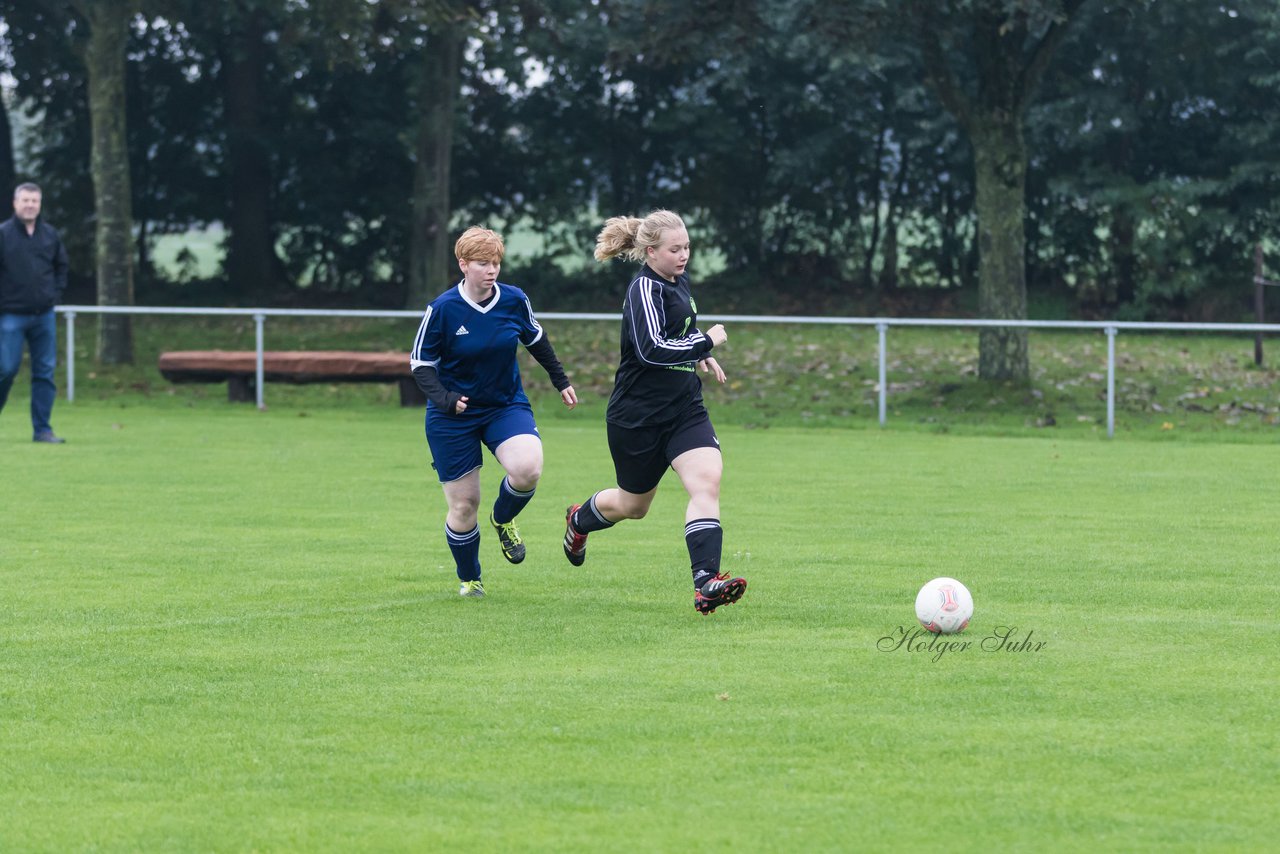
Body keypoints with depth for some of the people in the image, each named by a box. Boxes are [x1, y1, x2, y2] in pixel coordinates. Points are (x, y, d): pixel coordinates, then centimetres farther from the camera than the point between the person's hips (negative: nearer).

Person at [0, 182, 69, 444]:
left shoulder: (50, 234, 8)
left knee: (45, 371, 2)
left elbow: (61, 266, 21)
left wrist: (56, 293, 9)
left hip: (44, 314, 4)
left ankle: (42, 429, 5)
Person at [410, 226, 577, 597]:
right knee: (464, 505, 0)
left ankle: (503, 519, 9)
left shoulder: (514, 300, -6)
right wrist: (444, 398, -25)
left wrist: (560, 380, 21)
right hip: (454, 416, -2)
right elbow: (420, 362, -7)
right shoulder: (443, 309, -15)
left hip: (506, 406, 2)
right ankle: (469, 579, 26)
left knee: (527, 469, -26)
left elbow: (535, 339, 14)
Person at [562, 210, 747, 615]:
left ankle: (706, 584, -27)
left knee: (707, 481, -18)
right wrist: (706, 343, -23)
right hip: (638, 416, -7)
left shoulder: (678, 280, 9)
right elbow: (650, 349, -30)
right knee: (633, 505, 13)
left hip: (684, 410, 7)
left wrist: (699, 355, 16)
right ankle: (579, 520, 48)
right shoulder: (645, 288, -18)